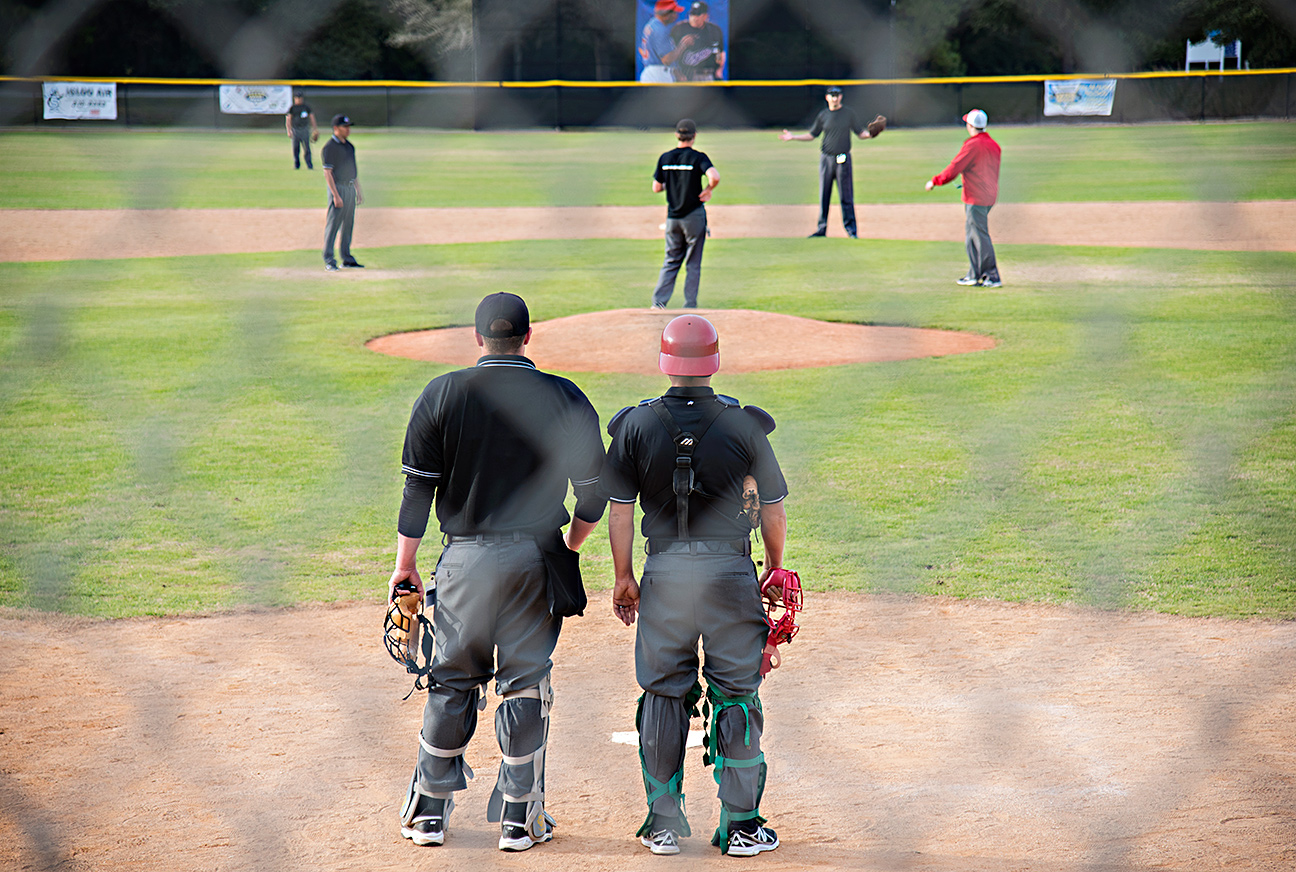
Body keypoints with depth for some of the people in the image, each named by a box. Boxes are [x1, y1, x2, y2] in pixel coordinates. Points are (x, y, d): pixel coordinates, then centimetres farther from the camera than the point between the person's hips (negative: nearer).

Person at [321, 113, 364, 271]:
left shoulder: (349, 145, 13)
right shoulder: (329, 148, -12)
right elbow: (327, 173, -15)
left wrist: (358, 190, 18)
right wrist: (336, 195, -21)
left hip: (351, 188, 8)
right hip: (338, 188, -8)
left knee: (348, 225, 11)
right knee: (333, 224, -6)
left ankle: (347, 259, 18)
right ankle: (328, 261, -4)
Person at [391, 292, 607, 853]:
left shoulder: (441, 395, -2)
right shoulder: (565, 398, -2)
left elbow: (418, 487, -1)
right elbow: (594, 490, 0)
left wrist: (405, 564, 6)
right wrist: (571, 545, 17)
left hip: (465, 559, 1)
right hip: (536, 557, -1)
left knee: (451, 683, 10)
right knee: (526, 684, 5)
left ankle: (428, 812, 14)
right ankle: (519, 818, 8)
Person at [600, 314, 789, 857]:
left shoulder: (635, 425, -1)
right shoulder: (744, 424, -3)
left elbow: (620, 510, 0)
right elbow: (773, 510, 2)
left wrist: (623, 578, 9)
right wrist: (774, 571, 16)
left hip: (664, 572, 1)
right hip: (731, 571, -1)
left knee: (662, 695, 8)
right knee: (736, 696, 6)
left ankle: (663, 823, 11)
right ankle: (740, 826, 7)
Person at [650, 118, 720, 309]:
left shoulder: (665, 158, 2)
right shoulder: (698, 157, -10)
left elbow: (656, 188, 6)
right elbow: (714, 176, -27)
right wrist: (707, 190, -8)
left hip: (672, 218, 4)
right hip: (694, 216, -4)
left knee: (671, 261, 13)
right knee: (693, 265, 5)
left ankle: (658, 301, 1)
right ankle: (690, 306, 4)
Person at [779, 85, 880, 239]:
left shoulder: (848, 114, 4)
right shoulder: (823, 115, 10)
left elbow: (860, 133, 4)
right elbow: (811, 135, 17)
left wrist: (869, 134, -17)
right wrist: (793, 137, 7)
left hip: (843, 159, -3)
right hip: (826, 159, 3)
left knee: (846, 196, -4)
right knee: (824, 196, 4)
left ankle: (851, 229, 0)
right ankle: (821, 228, 10)